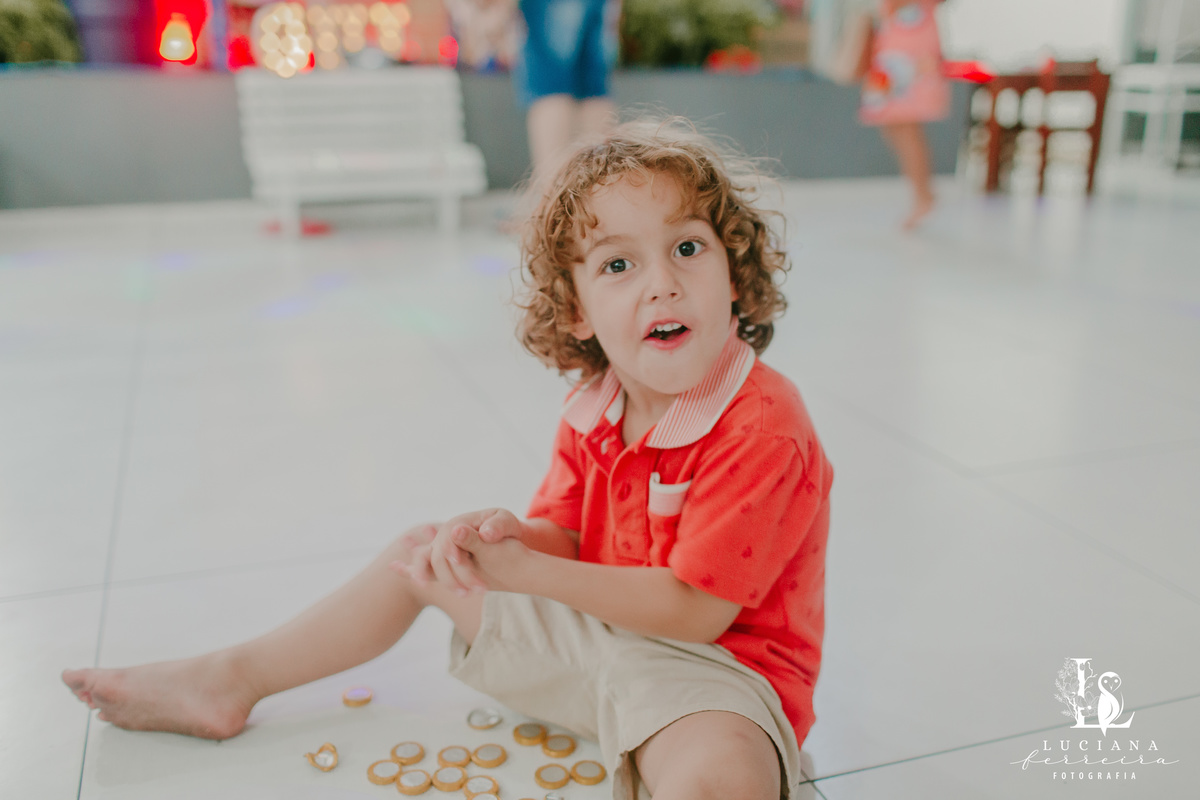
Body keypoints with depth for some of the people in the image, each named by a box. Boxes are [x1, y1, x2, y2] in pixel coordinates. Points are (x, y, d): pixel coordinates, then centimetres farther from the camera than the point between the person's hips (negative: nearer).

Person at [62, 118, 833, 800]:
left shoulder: (763, 428, -27)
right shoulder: (593, 409, -3)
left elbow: (697, 610, -28)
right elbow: (564, 537, 3)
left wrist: (524, 569, -27)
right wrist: (511, 534, -23)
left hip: (713, 661, -6)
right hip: (594, 620, 7)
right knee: (423, 552, 13)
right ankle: (231, 680, 28)